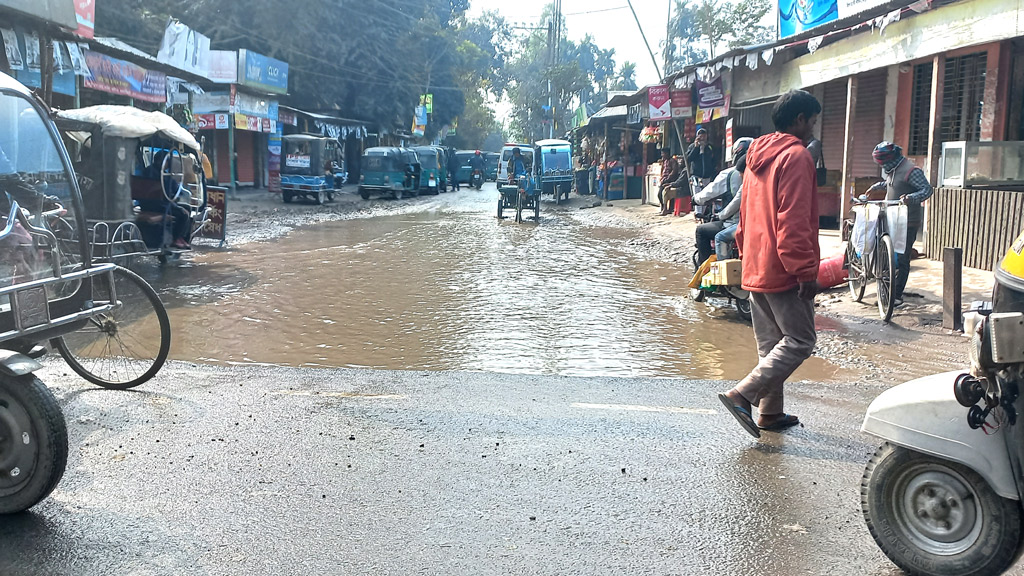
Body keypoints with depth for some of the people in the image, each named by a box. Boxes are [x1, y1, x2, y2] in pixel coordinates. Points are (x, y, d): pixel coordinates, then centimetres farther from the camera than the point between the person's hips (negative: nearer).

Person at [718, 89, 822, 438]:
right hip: (783, 270, -9)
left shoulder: (758, 156, 16)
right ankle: (741, 396, -11)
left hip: (756, 269, 9)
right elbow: (794, 221, -21)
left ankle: (770, 413, 19)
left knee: (771, 344, 15)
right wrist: (805, 271, -19)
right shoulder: (796, 156, -13)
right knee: (800, 341, -3)